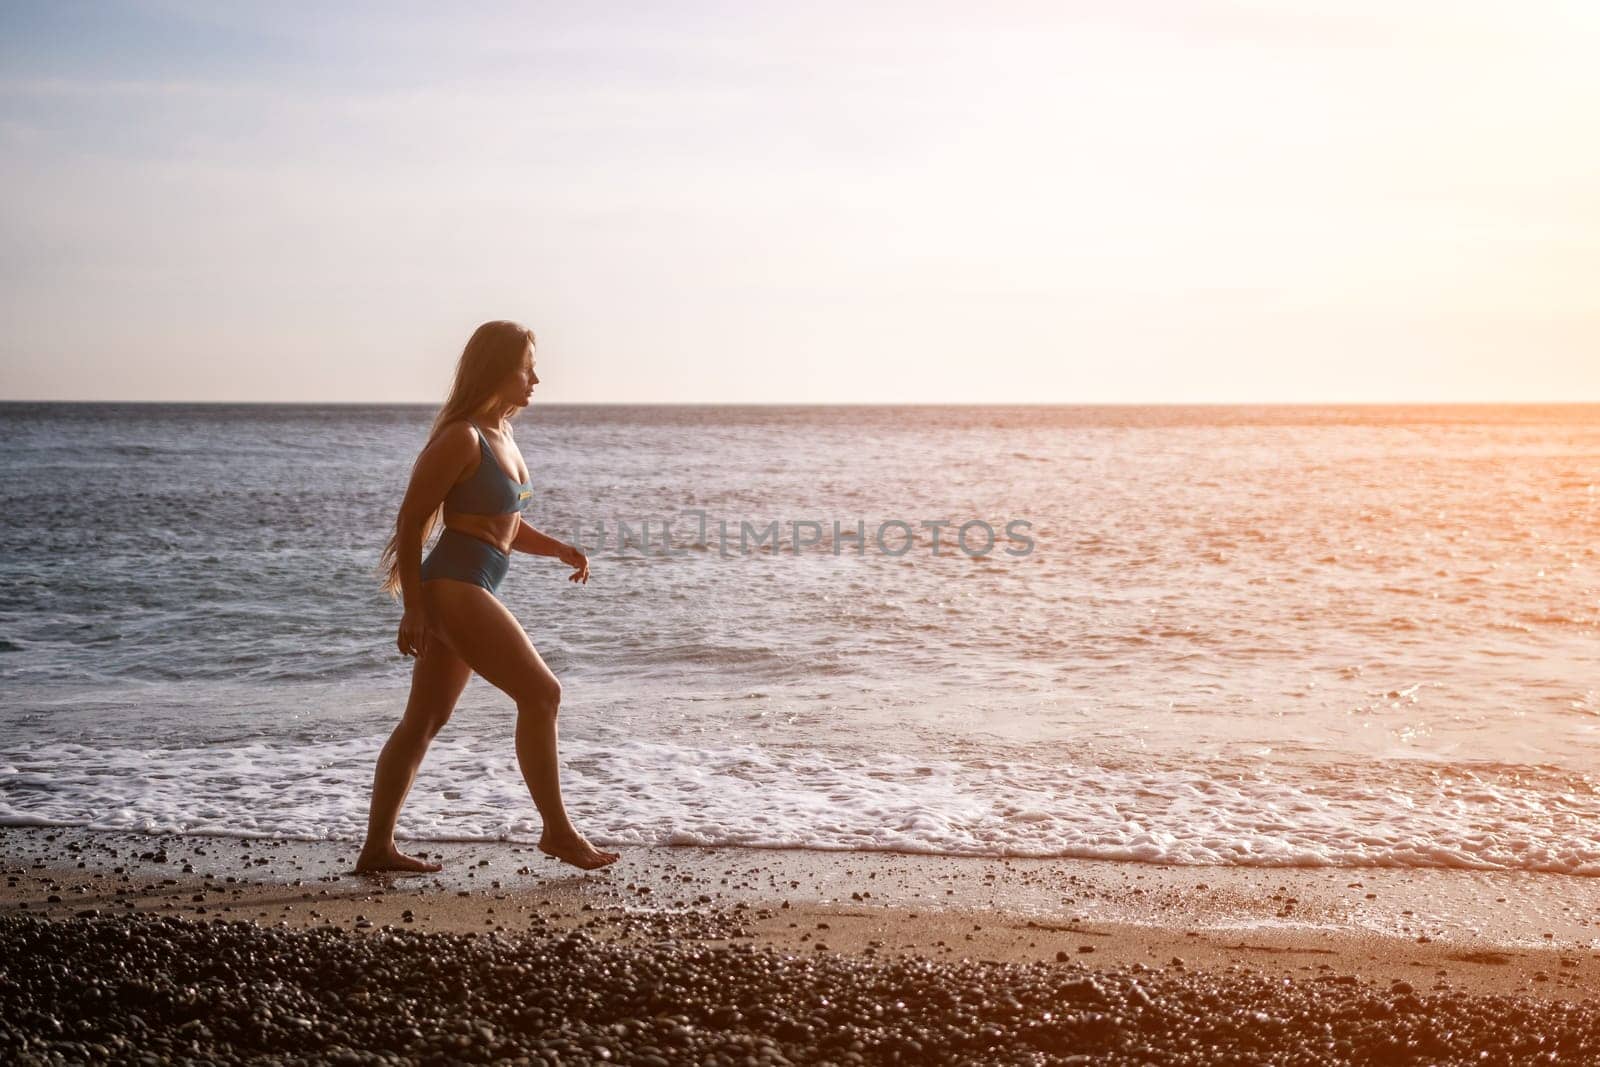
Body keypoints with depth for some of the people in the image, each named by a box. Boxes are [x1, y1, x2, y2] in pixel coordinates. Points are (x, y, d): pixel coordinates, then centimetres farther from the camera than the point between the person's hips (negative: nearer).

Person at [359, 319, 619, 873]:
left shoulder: (501, 435, 14)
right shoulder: (462, 438, -14)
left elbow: (508, 525, 23)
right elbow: (411, 520, -14)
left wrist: (560, 548, 6)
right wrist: (413, 607, -15)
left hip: (467, 592, 10)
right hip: (454, 588, -10)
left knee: (423, 721, 10)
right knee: (541, 693, -6)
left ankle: (377, 847, 15)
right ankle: (557, 830, 4)